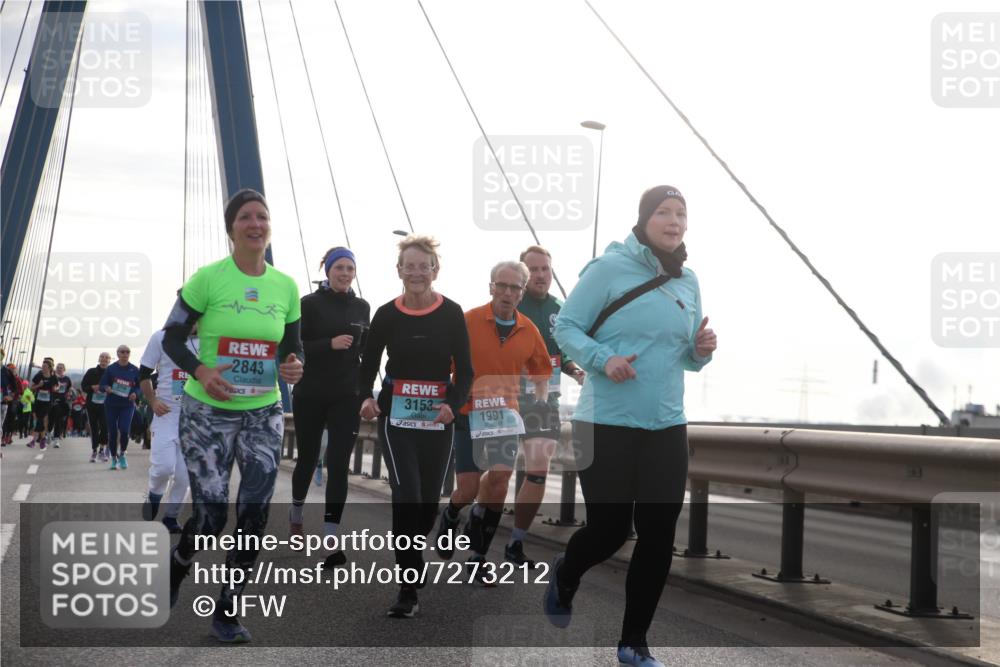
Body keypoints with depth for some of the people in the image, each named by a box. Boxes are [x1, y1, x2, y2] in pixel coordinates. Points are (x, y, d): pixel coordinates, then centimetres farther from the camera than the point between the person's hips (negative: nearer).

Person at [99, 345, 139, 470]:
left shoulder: (134, 370, 0)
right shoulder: (110, 368, -1)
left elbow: (140, 386, 9)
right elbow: (102, 385, 2)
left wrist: (135, 393, -11)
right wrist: (106, 388, -20)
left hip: (127, 405, 0)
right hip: (111, 404, 1)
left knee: (124, 430, -14)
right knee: (112, 432, 3)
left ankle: (122, 454, 12)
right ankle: (114, 458, 20)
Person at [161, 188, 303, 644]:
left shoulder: (286, 287, 3)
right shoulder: (208, 278, -9)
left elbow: (293, 347, 12)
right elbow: (172, 338, -5)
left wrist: (293, 367, -11)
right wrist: (200, 371, -22)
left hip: (263, 412, 4)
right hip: (208, 411, -4)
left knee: (255, 511, -3)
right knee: (210, 514, -5)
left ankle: (228, 611, 14)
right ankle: (173, 571, 29)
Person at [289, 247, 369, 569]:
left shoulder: (361, 307, 7)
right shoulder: (310, 303, -4)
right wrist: (330, 344, -22)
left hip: (346, 397, 2)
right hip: (310, 395, -1)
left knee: (338, 464, -7)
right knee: (307, 457, 14)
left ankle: (331, 538, -7)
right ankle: (296, 511, 43)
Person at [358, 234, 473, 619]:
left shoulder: (451, 314, -3)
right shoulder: (386, 314, -2)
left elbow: (465, 370, -2)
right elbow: (369, 363, 4)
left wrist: (453, 404, -19)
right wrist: (366, 397, -16)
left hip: (438, 421, 2)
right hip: (395, 417, -1)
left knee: (429, 502, 10)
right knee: (407, 497, -14)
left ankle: (409, 558, 40)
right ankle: (408, 589, -10)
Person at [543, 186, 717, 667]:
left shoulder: (689, 281, 8)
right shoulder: (609, 267, -9)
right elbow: (565, 327, -8)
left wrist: (702, 351, -6)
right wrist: (602, 358, -24)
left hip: (667, 427, 5)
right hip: (606, 424, -5)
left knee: (659, 536, 4)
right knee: (609, 529, 1)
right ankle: (565, 576, 37)